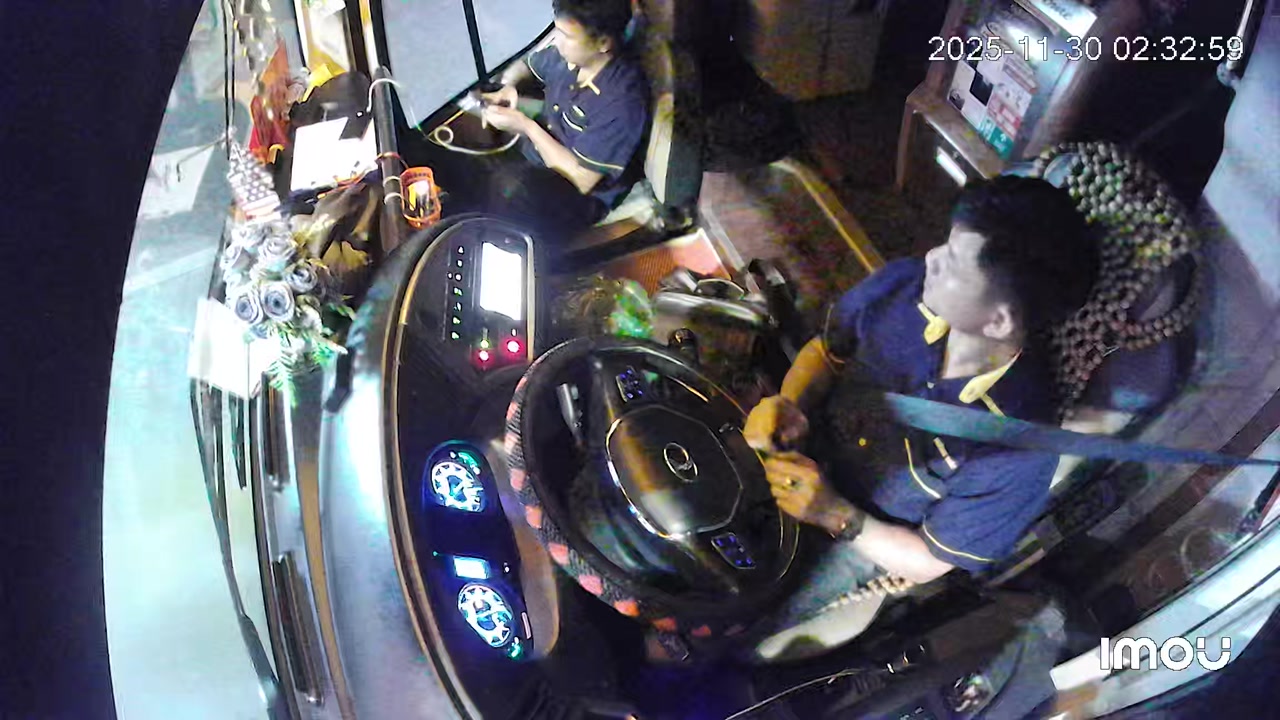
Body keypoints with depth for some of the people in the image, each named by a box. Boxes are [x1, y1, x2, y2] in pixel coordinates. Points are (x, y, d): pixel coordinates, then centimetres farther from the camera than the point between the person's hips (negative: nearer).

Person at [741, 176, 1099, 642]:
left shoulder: (1017, 450, -30)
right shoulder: (904, 286, -21)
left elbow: (928, 562, -15)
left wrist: (835, 514, -28)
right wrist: (790, 405, -19)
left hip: (861, 541, -4)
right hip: (807, 448, 4)